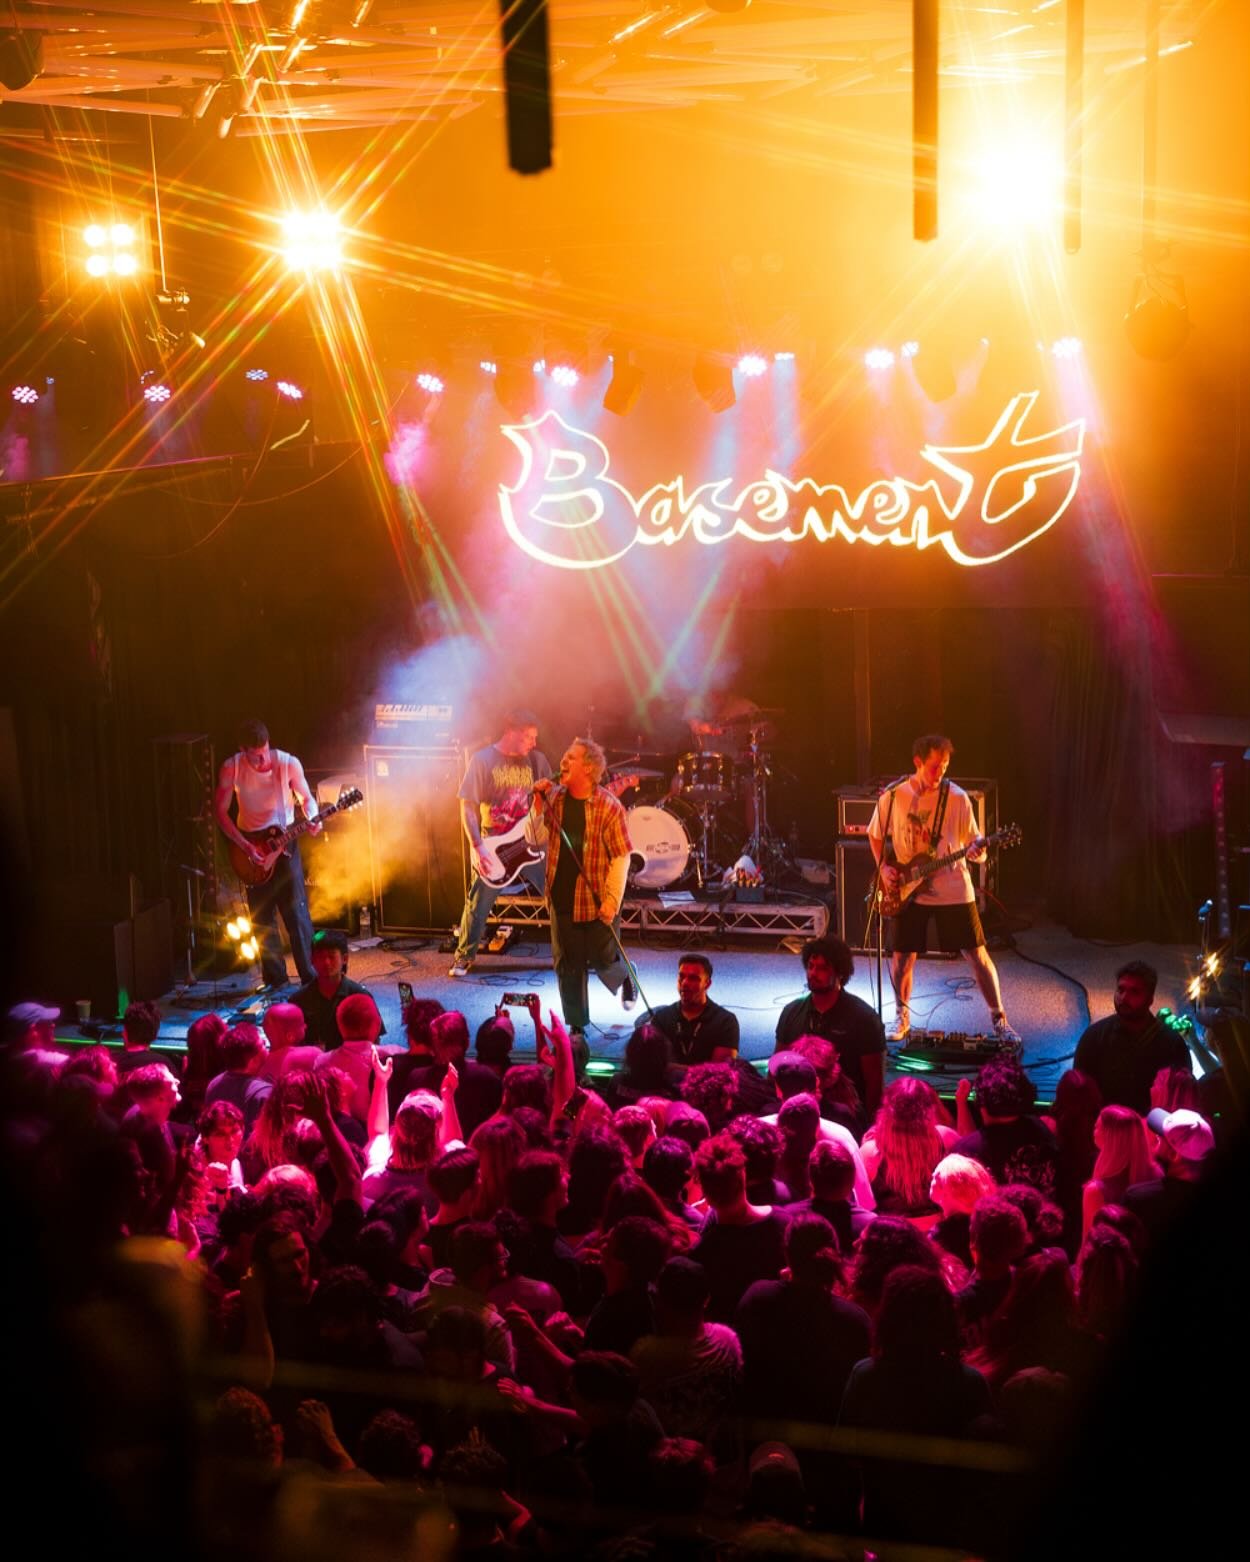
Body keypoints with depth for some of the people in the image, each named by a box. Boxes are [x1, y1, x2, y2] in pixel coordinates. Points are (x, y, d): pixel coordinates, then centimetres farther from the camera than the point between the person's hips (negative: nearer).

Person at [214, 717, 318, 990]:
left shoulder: (288, 763, -14)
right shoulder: (231, 768, -12)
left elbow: (306, 797, 1)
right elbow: (221, 811, -5)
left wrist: (312, 820, -20)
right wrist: (245, 846, -14)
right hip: (250, 846, 2)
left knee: (296, 914, -7)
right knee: (262, 919, 6)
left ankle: (311, 978, 1)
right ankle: (276, 980, 16)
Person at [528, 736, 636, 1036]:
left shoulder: (608, 806, -14)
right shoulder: (554, 798, 2)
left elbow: (621, 857, -13)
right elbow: (536, 839, 2)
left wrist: (612, 901, -17)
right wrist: (538, 805, -11)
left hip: (597, 902, -4)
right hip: (562, 898, 4)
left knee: (604, 960, 7)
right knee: (567, 965, 8)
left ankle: (625, 979, 41)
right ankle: (576, 1025, 20)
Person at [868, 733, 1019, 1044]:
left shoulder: (957, 798, -7)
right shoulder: (892, 796, -4)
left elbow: (974, 846, -3)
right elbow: (875, 834, 11)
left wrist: (977, 852, -26)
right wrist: (884, 867, -2)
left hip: (952, 890, -1)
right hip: (907, 892, 1)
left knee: (978, 955, -1)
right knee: (902, 959, 6)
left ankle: (999, 1020, 11)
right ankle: (902, 1017, 29)